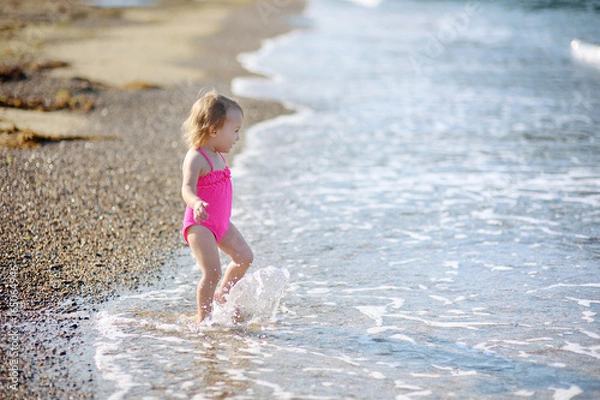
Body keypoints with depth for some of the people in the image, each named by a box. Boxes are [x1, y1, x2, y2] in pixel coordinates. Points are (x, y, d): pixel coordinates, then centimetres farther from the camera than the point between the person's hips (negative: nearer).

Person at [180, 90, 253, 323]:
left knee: (244, 257, 13)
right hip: (199, 225, -9)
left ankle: (222, 293, 34)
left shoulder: (217, 156, 8)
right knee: (212, 272, -15)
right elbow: (187, 188, -35)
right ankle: (204, 319, 0)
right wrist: (196, 203, -56)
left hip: (221, 223, 9)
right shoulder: (195, 158, -21)